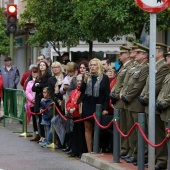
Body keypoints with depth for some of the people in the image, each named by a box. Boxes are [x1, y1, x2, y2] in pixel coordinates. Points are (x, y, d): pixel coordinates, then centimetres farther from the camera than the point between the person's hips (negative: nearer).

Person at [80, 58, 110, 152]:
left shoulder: (104, 78, -2)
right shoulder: (87, 76, 11)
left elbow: (107, 94, -4)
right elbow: (82, 91, 6)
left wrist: (105, 108, -11)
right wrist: (85, 80, -9)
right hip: (87, 106, 4)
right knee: (88, 128, 4)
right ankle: (89, 151, 7)